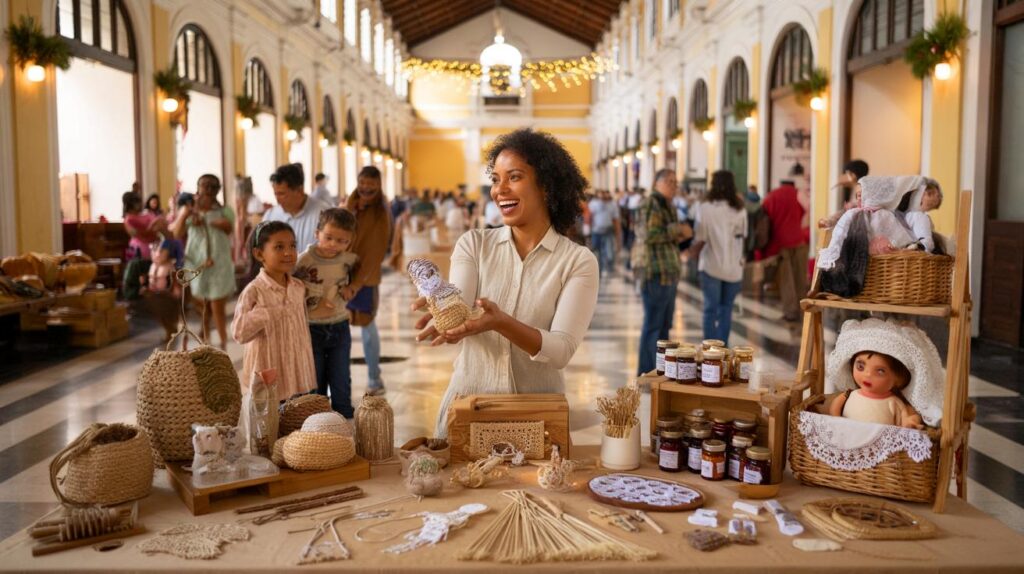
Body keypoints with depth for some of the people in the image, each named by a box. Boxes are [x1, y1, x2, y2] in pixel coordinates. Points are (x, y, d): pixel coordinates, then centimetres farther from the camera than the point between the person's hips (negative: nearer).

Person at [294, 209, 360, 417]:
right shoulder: (304, 261, -16)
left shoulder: (350, 260, -6)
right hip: (312, 330, -2)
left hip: (340, 329, 2)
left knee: (341, 384, 10)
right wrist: (314, 306, -16)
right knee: (315, 385, 12)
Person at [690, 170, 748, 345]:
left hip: (711, 265, -2)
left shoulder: (705, 208, -10)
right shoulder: (740, 210, 0)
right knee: (726, 309, 13)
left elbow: (700, 239, -10)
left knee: (711, 309, 6)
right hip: (734, 266, 2)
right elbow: (743, 235, 8)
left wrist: (693, 254, 6)